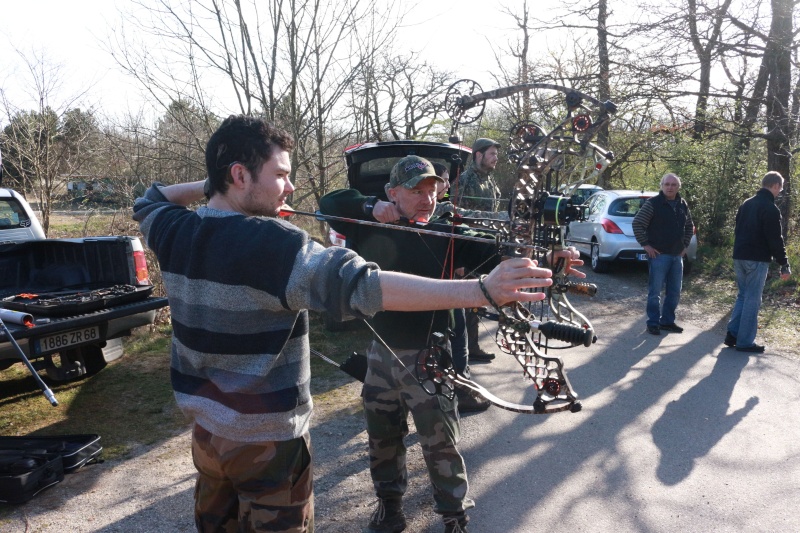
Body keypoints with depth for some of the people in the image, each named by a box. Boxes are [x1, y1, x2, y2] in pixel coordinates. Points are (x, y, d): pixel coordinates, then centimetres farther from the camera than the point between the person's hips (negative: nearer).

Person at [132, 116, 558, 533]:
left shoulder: (173, 232, -5)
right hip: (266, 439, -7)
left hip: (203, 427, 7)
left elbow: (148, 201, 20)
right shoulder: (270, 243, -27)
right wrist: (484, 289, -43)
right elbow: (362, 284, -40)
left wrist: (209, 185, 10)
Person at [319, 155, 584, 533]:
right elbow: (329, 203, -2)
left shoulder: (448, 237, -9)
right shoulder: (372, 229, -3)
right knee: (382, 437, 19)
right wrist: (371, 207, -19)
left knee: (440, 443, 6)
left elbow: (496, 254, -19)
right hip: (381, 353, 3)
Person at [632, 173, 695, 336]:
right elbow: (637, 223, -9)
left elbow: (689, 226, 24)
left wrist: (685, 245, 15)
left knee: (674, 291, 11)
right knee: (655, 291, -3)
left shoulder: (682, 205, 11)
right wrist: (645, 245, -11)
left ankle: (667, 321, 23)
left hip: (677, 255, 6)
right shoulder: (653, 203, -8)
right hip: (659, 255, -6)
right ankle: (653, 323, 6)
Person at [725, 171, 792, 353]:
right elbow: (775, 240, -15)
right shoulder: (771, 208, -12)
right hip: (757, 260, -8)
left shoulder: (746, 204, 13)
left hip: (739, 257, 8)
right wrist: (784, 265, -10)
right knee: (752, 299, -2)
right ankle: (745, 341, 2)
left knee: (743, 296, 16)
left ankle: (732, 334, 14)